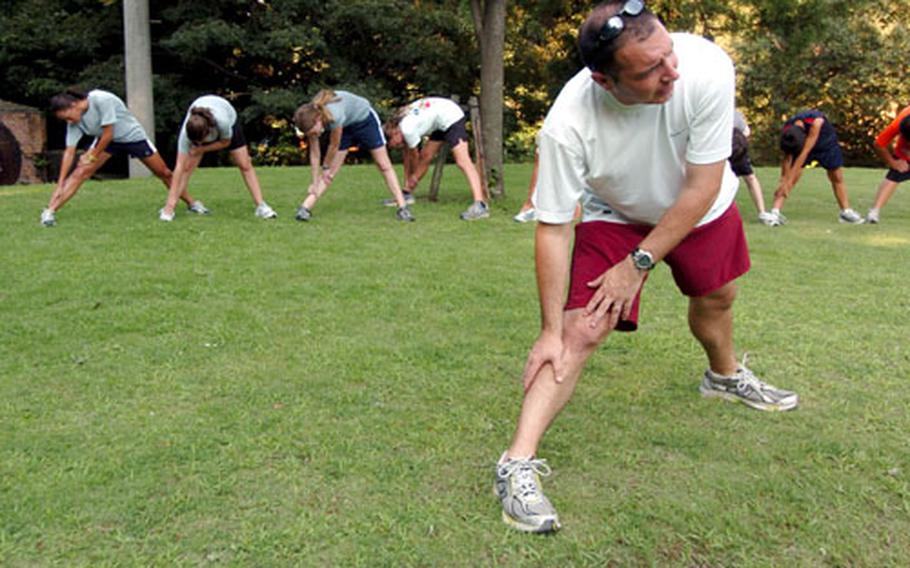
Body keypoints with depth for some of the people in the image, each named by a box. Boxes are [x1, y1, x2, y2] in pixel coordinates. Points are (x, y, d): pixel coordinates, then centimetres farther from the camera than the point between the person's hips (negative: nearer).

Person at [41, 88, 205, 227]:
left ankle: (191, 202, 21)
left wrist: (93, 156, -17)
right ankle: (50, 211, -17)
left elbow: (108, 134, -28)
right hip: (105, 139, 4)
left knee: (164, 172, 2)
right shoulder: (74, 122, -14)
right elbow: (69, 152, -13)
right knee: (80, 172, -15)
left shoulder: (102, 100, -33)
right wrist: (60, 184, -18)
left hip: (133, 135, -4)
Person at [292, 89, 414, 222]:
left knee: (384, 166, -2)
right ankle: (306, 207, -6)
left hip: (364, 118, -4)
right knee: (330, 171, -4)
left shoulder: (334, 115, -44)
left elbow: (334, 146, -25)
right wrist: (315, 183, -14)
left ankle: (402, 207, 0)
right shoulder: (310, 120, -25)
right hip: (345, 126, 4)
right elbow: (314, 154, -15)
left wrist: (325, 167, -9)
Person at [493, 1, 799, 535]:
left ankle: (726, 376, 56)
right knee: (580, 332, -17)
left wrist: (639, 264, -26)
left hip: (700, 208, 3)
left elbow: (702, 187, -27)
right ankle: (518, 464, -15)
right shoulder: (567, 124, -38)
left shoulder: (708, 67, -35)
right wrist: (550, 330, -26)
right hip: (614, 216, -2)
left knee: (716, 299, 22)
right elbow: (553, 229, -28)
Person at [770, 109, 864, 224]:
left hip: (826, 142, -1)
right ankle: (775, 212, -21)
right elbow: (787, 158, -24)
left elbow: (804, 153, -45)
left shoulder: (815, 121, -43)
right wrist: (784, 181, -31)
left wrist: (788, 181, -46)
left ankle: (846, 212, 16)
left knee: (837, 178, 3)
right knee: (787, 178, -17)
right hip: (800, 143, 1)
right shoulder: (787, 130, -32)